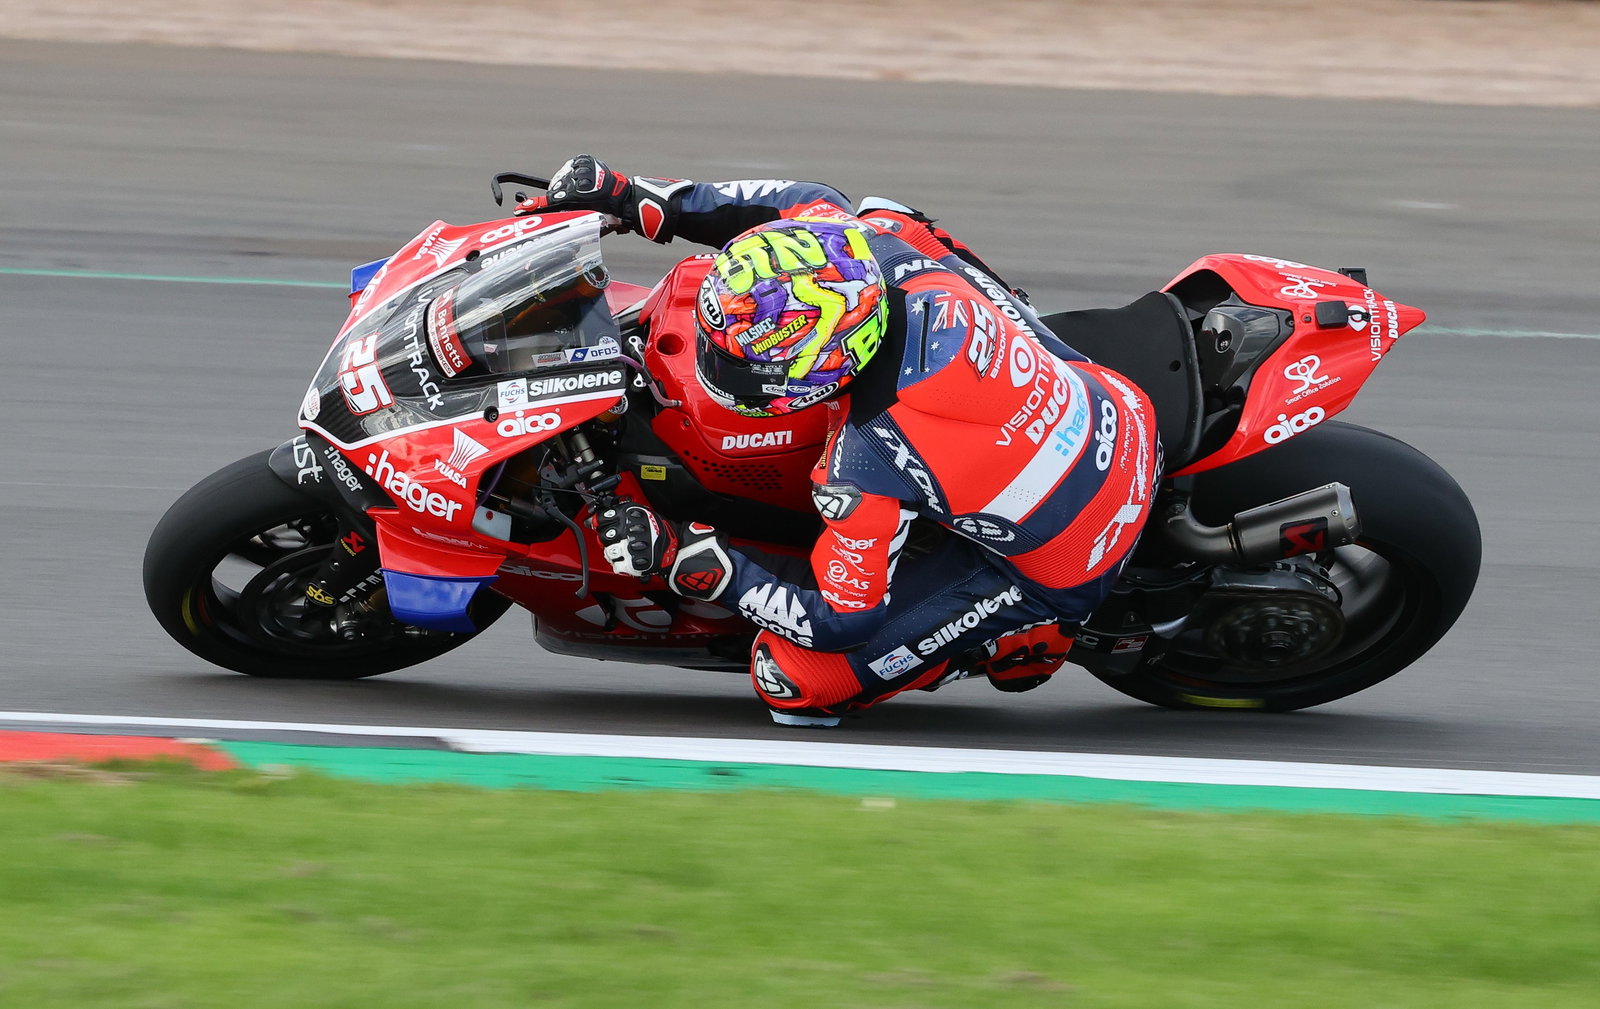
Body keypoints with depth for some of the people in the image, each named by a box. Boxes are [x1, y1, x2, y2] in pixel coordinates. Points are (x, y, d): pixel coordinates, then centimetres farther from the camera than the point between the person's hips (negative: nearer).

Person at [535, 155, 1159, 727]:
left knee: (793, 676, -8)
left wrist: (685, 558, -19)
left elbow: (836, 621, -20)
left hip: (1056, 577, -7)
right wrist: (635, 199, 1)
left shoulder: (867, 466, -34)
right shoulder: (889, 250, -19)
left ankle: (1024, 642, 6)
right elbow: (806, 207, 4)